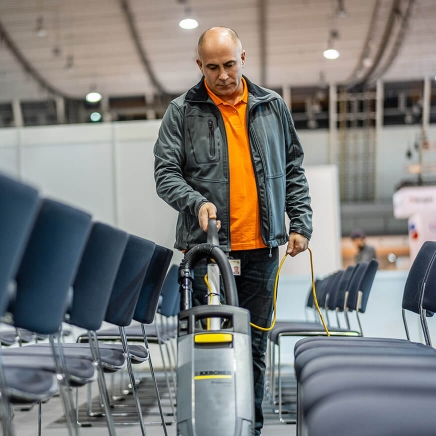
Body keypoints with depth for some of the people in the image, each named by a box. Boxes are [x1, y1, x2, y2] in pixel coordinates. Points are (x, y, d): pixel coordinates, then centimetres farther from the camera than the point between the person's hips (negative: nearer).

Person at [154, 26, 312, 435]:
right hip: (207, 247, -2)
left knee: (254, 346, 8)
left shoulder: (272, 107, 11)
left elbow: (293, 170, 15)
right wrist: (196, 202, -19)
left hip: (261, 248, 2)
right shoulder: (182, 112, 2)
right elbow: (165, 172, -1)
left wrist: (301, 222, 8)